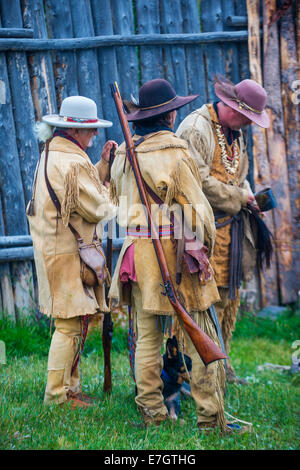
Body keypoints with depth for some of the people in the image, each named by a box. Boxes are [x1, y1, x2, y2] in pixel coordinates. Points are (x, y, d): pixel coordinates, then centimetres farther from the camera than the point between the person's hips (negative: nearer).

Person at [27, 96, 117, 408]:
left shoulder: (50, 156, 14)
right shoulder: (73, 162, -18)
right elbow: (97, 209, -16)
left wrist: (103, 164, 14)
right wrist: (109, 193, 3)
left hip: (52, 250, 10)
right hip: (69, 253, -10)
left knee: (72, 324, 16)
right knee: (70, 325, -5)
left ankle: (69, 388, 23)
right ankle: (57, 396, 0)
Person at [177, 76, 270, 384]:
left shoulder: (235, 133, 17)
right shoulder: (196, 129, -13)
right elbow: (198, 181, -21)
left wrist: (247, 196, 4)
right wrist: (239, 197, -12)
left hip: (231, 227, 9)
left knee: (229, 297, 11)